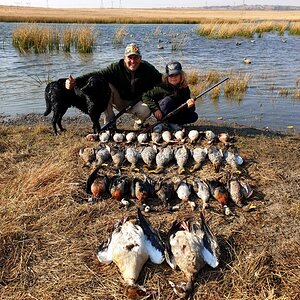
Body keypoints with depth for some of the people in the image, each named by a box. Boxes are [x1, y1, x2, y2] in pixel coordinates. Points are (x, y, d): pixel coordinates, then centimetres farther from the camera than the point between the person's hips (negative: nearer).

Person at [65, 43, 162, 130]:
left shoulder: (148, 69, -15)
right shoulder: (116, 67, -19)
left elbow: (162, 81, -11)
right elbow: (96, 75, -28)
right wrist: (75, 81, -43)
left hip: (138, 102, -1)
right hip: (119, 101, 1)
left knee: (146, 111, -36)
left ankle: (139, 123, 7)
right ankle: (109, 123, -13)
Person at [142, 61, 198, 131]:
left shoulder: (185, 88, -7)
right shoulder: (161, 87, -17)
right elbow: (146, 96, -15)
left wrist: (189, 105, -29)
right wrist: (155, 109, -25)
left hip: (176, 114, 4)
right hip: (161, 114, -4)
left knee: (194, 116, -13)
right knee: (168, 100, -31)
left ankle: (171, 123, -2)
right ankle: (161, 123, -15)